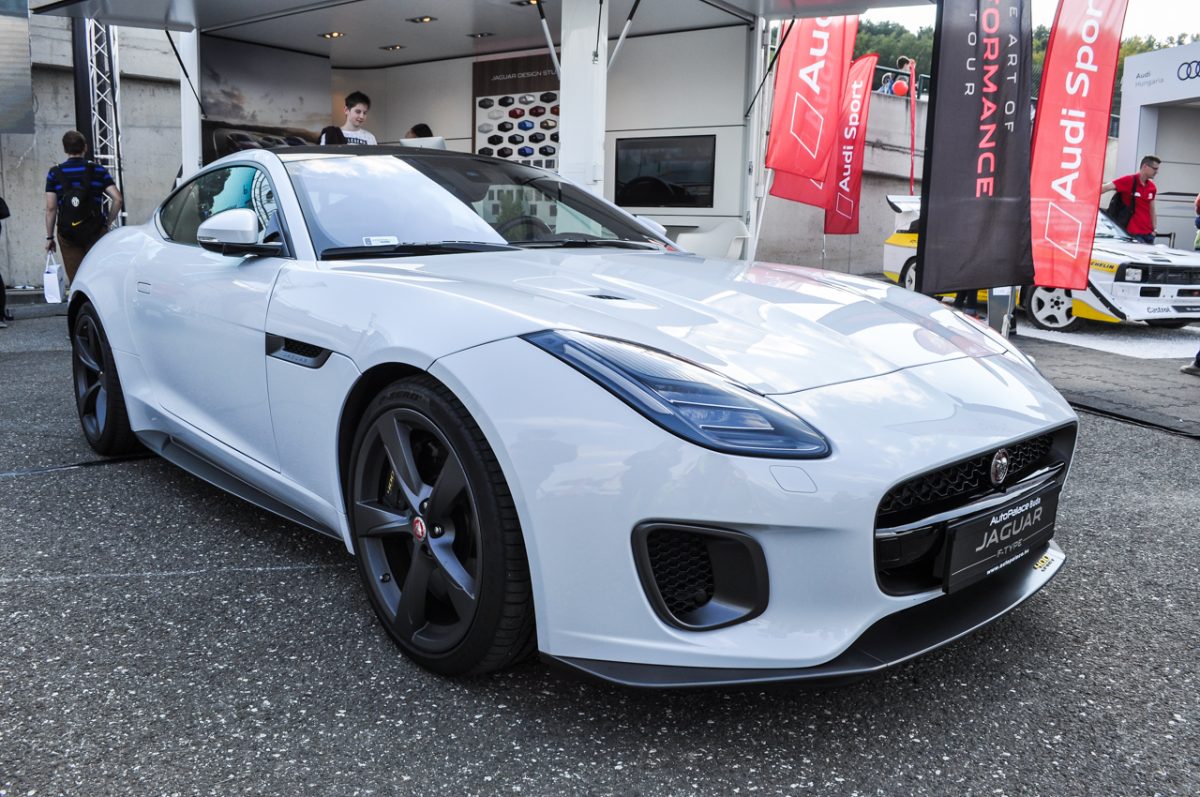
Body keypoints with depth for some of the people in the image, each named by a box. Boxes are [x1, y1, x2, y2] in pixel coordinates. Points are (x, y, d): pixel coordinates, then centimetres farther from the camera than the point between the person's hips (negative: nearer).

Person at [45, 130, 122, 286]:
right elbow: (117, 199, -8)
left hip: (67, 234, 0)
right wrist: (108, 223, 3)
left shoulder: (54, 173, 0)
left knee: (75, 281, 4)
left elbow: (51, 208, -2)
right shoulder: (98, 170, 0)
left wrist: (49, 237, 5)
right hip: (95, 231, 0)